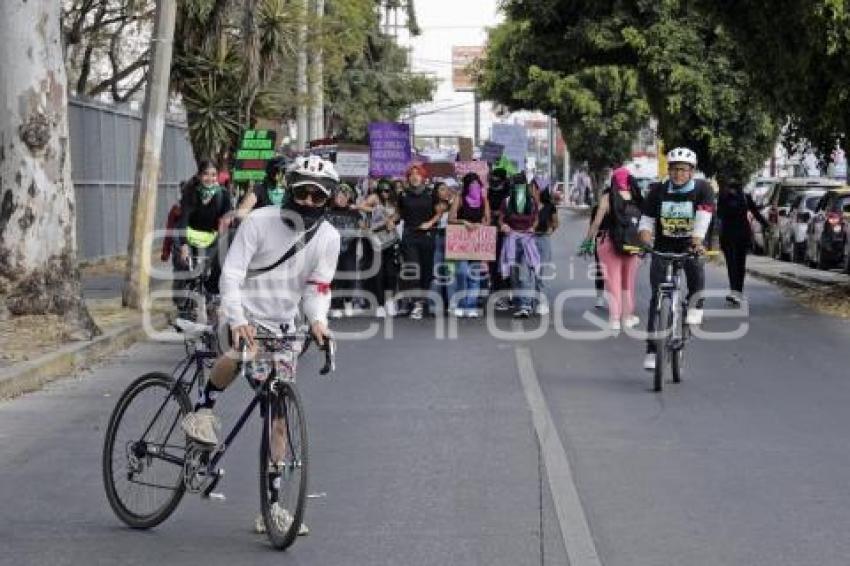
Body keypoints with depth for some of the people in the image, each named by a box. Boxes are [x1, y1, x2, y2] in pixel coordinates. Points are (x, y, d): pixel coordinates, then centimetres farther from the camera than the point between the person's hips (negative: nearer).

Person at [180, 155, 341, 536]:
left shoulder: (328, 238, -1)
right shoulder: (260, 221, -12)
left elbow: (317, 287, -1)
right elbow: (231, 273, -17)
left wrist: (317, 321, -23)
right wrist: (236, 319, -32)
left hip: (283, 327, 4)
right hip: (246, 316, -4)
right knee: (241, 356, -40)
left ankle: (272, 505, 10)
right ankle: (202, 412, -13)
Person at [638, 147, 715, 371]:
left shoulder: (702, 189, -9)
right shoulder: (658, 191, -3)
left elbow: (703, 217, -24)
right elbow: (647, 220, -3)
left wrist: (696, 242, -40)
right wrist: (645, 238, -25)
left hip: (690, 246, -1)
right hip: (663, 248, 1)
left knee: (696, 268, -35)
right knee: (658, 297, -6)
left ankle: (695, 306, -8)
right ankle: (652, 350, -2)